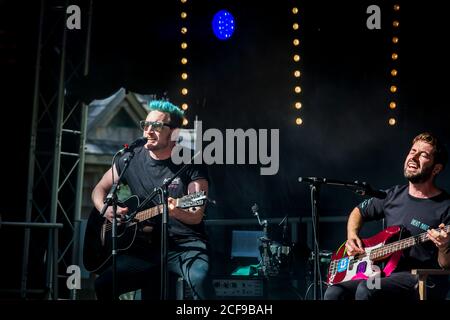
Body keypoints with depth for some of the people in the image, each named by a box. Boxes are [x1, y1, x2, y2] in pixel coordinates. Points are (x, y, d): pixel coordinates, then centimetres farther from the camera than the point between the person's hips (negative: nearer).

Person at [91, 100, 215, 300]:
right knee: (103, 285, -16)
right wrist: (106, 210, -4)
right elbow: (100, 189, 18)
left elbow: (197, 216, -10)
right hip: (144, 247, 4)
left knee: (199, 278, -34)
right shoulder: (131, 159, 6)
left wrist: (177, 212, -33)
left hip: (185, 243, -3)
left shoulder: (191, 164, -5)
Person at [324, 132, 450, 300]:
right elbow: (359, 211, 29)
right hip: (390, 275, 5)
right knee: (334, 293, -20)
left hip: (424, 282, -5)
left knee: (366, 290, -32)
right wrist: (352, 236, 11)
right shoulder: (393, 195, 11)